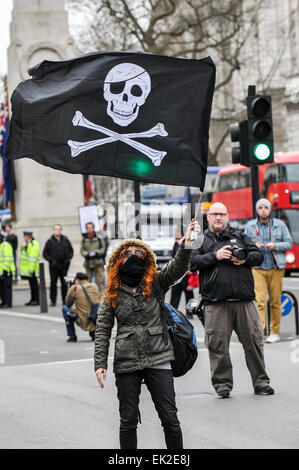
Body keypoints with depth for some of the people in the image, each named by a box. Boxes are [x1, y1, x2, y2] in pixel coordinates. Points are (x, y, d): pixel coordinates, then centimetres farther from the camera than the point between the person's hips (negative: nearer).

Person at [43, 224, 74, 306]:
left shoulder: (65, 240, 6)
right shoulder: (50, 241, 1)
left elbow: (71, 251, 14)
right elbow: (45, 253, 3)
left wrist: (68, 259, -3)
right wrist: (51, 260, -10)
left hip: (64, 266, 2)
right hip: (54, 267, -1)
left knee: (64, 284, 3)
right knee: (53, 283, -2)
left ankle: (65, 300, 12)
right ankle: (53, 301, 4)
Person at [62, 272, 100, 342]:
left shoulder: (74, 288, -5)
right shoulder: (94, 286, 7)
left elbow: (68, 304, 8)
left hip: (84, 322, -5)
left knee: (65, 308, 13)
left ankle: (72, 336, 12)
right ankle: (93, 332, 22)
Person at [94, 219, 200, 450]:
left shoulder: (156, 283, 5)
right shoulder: (113, 293, 6)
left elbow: (178, 267, -12)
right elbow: (103, 330, 6)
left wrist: (188, 242, -30)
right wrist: (100, 363, -2)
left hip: (158, 360, 0)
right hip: (126, 364, 0)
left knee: (170, 419, 0)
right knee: (128, 421, 6)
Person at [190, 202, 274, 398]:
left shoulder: (240, 236, 18)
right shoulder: (201, 240, 12)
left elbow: (258, 255, 12)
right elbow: (192, 263, -2)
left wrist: (245, 259, -8)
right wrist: (215, 256, -12)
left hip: (245, 301, 2)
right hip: (216, 303, -2)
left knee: (254, 341, 1)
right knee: (218, 345, -3)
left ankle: (261, 382, 9)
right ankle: (222, 384, 7)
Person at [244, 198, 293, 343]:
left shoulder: (279, 224, 7)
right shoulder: (250, 226, 7)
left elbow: (289, 243, 7)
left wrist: (275, 245, -11)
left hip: (276, 268, 1)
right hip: (258, 268, -1)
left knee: (275, 302, 3)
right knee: (259, 301, -13)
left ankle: (275, 332, 13)